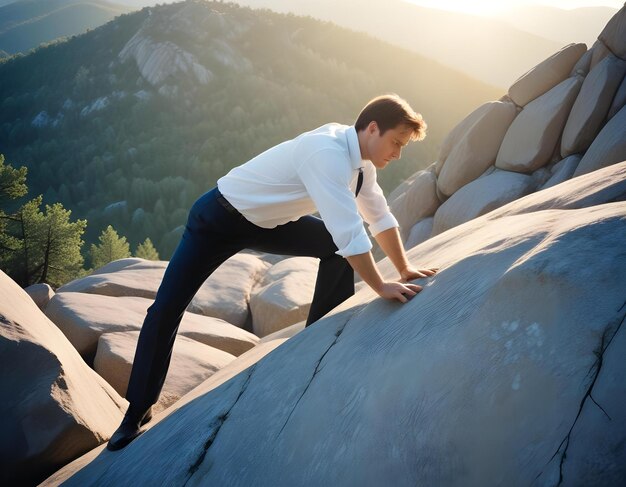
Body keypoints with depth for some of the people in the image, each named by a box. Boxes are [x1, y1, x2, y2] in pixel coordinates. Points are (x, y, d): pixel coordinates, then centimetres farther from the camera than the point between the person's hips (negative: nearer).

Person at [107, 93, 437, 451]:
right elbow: (349, 232, -37)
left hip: (270, 222, 8)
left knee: (336, 246, -8)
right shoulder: (328, 152, -34)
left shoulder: (361, 160, -6)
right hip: (219, 218, -8)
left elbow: (380, 216, 6)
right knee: (166, 310, -8)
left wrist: (405, 269, 4)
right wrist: (382, 287, -30)